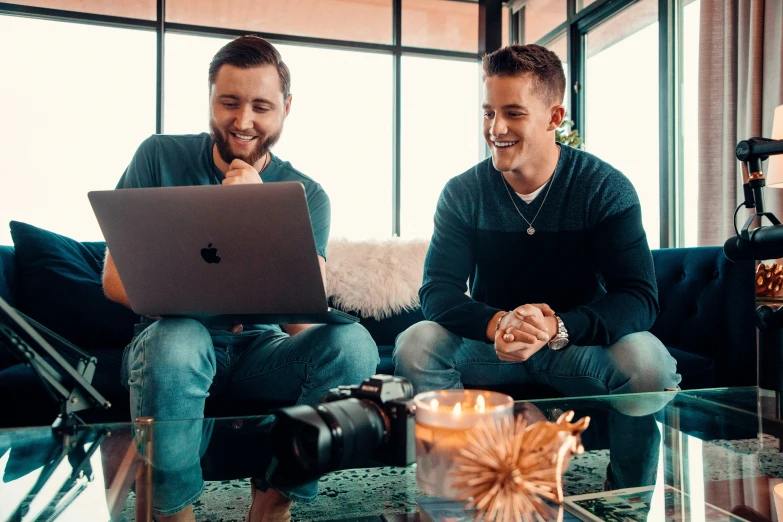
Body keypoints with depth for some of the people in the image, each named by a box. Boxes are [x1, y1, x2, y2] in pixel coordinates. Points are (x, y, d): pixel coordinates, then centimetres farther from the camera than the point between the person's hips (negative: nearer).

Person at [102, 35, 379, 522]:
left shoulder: (307, 197, -4)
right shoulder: (160, 157, -3)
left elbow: (302, 321, -15)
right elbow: (115, 279, -6)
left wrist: (255, 216, -25)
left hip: (261, 351, 2)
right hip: (175, 338, -1)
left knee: (351, 342, -26)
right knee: (177, 339, -36)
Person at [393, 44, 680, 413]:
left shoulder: (606, 188, -9)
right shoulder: (462, 193, -4)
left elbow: (639, 297, -16)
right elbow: (437, 291, -11)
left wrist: (555, 329, -35)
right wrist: (497, 324, -32)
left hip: (582, 344, -1)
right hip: (490, 344, 1)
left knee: (648, 361, -31)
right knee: (414, 345, -25)